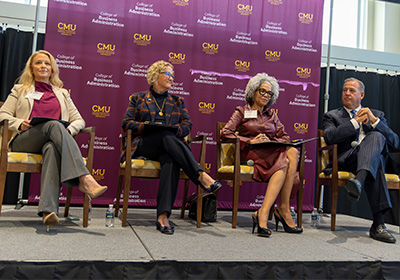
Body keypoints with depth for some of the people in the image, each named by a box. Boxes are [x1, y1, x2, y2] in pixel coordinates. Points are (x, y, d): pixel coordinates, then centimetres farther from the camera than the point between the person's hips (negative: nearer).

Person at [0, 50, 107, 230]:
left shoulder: (62, 93, 29)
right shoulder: (20, 90, 26)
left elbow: (79, 120, 21)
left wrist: (69, 129, -3)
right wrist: (19, 123, -6)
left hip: (51, 142, 1)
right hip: (23, 141, -1)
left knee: (52, 148, -39)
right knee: (54, 125, -35)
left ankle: (48, 210, -56)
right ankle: (84, 179, -50)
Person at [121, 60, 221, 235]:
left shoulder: (177, 101, 26)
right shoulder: (137, 98, 20)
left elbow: (187, 124, 13)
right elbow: (126, 123, 8)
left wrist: (175, 130, -11)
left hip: (168, 147, 2)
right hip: (144, 145, -1)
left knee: (172, 161, -37)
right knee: (166, 137, -37)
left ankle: (163, 216, -49)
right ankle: (201, 176, -49)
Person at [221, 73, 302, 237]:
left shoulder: (272, 115, 29)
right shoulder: (242, 111, 16)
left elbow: (285, 136, 19)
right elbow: (225, 133, 1)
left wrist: (273, 141, -5)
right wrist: (251, 141, -11)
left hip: (273, 151, 4)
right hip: (252, 152, -4)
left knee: (292, 153, -32)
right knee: (284, 163, -33)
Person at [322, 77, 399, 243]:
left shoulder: (377, 115, 25)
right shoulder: (332, 116, 19)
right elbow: (329, 137, -6)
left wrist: (374, 120, -5)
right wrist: (356, 121, -7)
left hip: (374, 159, 2)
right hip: (346, 160, -2)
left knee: (376, 136, -33)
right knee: (376, 166, -36)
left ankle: (358, 181, -55)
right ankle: (378, 223, -45)